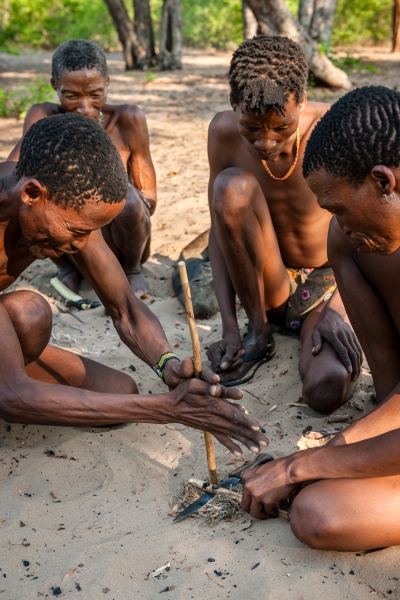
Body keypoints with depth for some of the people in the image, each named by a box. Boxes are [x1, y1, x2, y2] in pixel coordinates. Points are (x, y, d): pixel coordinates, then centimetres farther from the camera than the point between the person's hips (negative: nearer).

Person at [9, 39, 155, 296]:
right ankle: (67, 267, 5)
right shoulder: (43, 117, -14)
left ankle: (132, 269, 0)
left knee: (126, 198, -32)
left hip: (115, 237, -1)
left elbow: (149, 199, -12)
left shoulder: (127, 120, -17)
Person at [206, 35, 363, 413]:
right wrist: (229, 327, -16)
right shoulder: (225, 133, -16)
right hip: (269, 290, 2)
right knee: (232, 185, -28)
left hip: (329, 286, -2)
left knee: (327, 389, -32)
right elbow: (220, 228, -9)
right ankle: (259, 332, -10)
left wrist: (338, 308, -22)